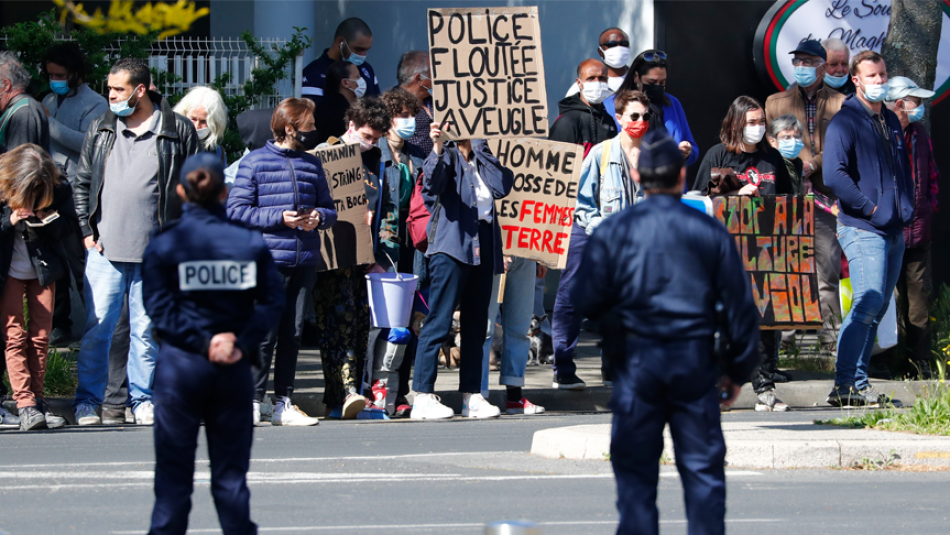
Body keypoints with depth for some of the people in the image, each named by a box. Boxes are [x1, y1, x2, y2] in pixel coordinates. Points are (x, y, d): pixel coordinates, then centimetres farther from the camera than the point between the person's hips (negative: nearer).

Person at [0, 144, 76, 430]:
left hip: (43, 270, 3)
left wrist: (46, 220, -20)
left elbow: (70, 225, -1)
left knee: (41, 336, 3)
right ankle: (25, 405, -14)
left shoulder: (58, 188, -7)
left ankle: (36, 401, 11)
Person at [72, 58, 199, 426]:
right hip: (105, 250, 2)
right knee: (97, 326, -1)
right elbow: (82, 184, 15)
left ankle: (142, 399, 16)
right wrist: (87, 230, 5)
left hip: (156, 252, -2)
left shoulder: (179, 132, 0)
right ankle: (88, 400, 7)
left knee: (147, 330, 4)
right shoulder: (100, 130, 9)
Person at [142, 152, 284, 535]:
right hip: (234, 370, 2)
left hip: (180, 364, -2)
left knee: (173, 474, 3)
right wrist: (244, 344, -11)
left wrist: (202, 342, -13)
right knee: (230, 473, 10)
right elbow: (272, 302, -5)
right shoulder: (250, 242, 1)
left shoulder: (164, 244, -5)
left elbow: (159, 308, -12)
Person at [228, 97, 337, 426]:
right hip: (269, 261, -5)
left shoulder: (312, 165, 16)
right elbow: (236, 210, -5)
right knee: (266, 333, -9)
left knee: (293, 334, 7)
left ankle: (284, 404, 12)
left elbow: (330, 210, 21)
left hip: (304, 261, 5)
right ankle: (253, 402, -2)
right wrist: (279, 218, -14)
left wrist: (319, 217, -3)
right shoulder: (255, 162, 0)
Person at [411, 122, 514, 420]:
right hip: (452, 246, -6)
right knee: (439, 323, -10)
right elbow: (432, 183, -18)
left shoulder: (484, 160, 19)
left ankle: (472, 396, 11)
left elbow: (502, 186, 0)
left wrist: (479, 147, 1)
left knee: (476, 327, 8)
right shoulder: (448, 157, 3)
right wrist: (438, 147, -34)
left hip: (483, 247, 6)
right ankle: (422, 398, -12)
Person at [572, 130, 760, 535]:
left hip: (637, 363, -1)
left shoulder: (614, 232, -3)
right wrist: (738, 368, 13)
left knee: (635, 471, 5)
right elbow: (740, 305, 3)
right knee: (703, 470, 6)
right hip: (696, 362, 1)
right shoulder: (710, 231, 1)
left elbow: (587, 302, -6)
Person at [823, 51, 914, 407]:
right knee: (868, 302, -18)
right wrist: (870, 208, -16)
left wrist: (907, 210, 10)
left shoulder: (892, 122, 18)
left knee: (877, 309, 8)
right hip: (863, 230, -8)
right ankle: (846, 384, -17)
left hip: (894, 231, 8)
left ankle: (857, 383, 12)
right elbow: (834, 176, -17)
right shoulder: (846, 121, -6)